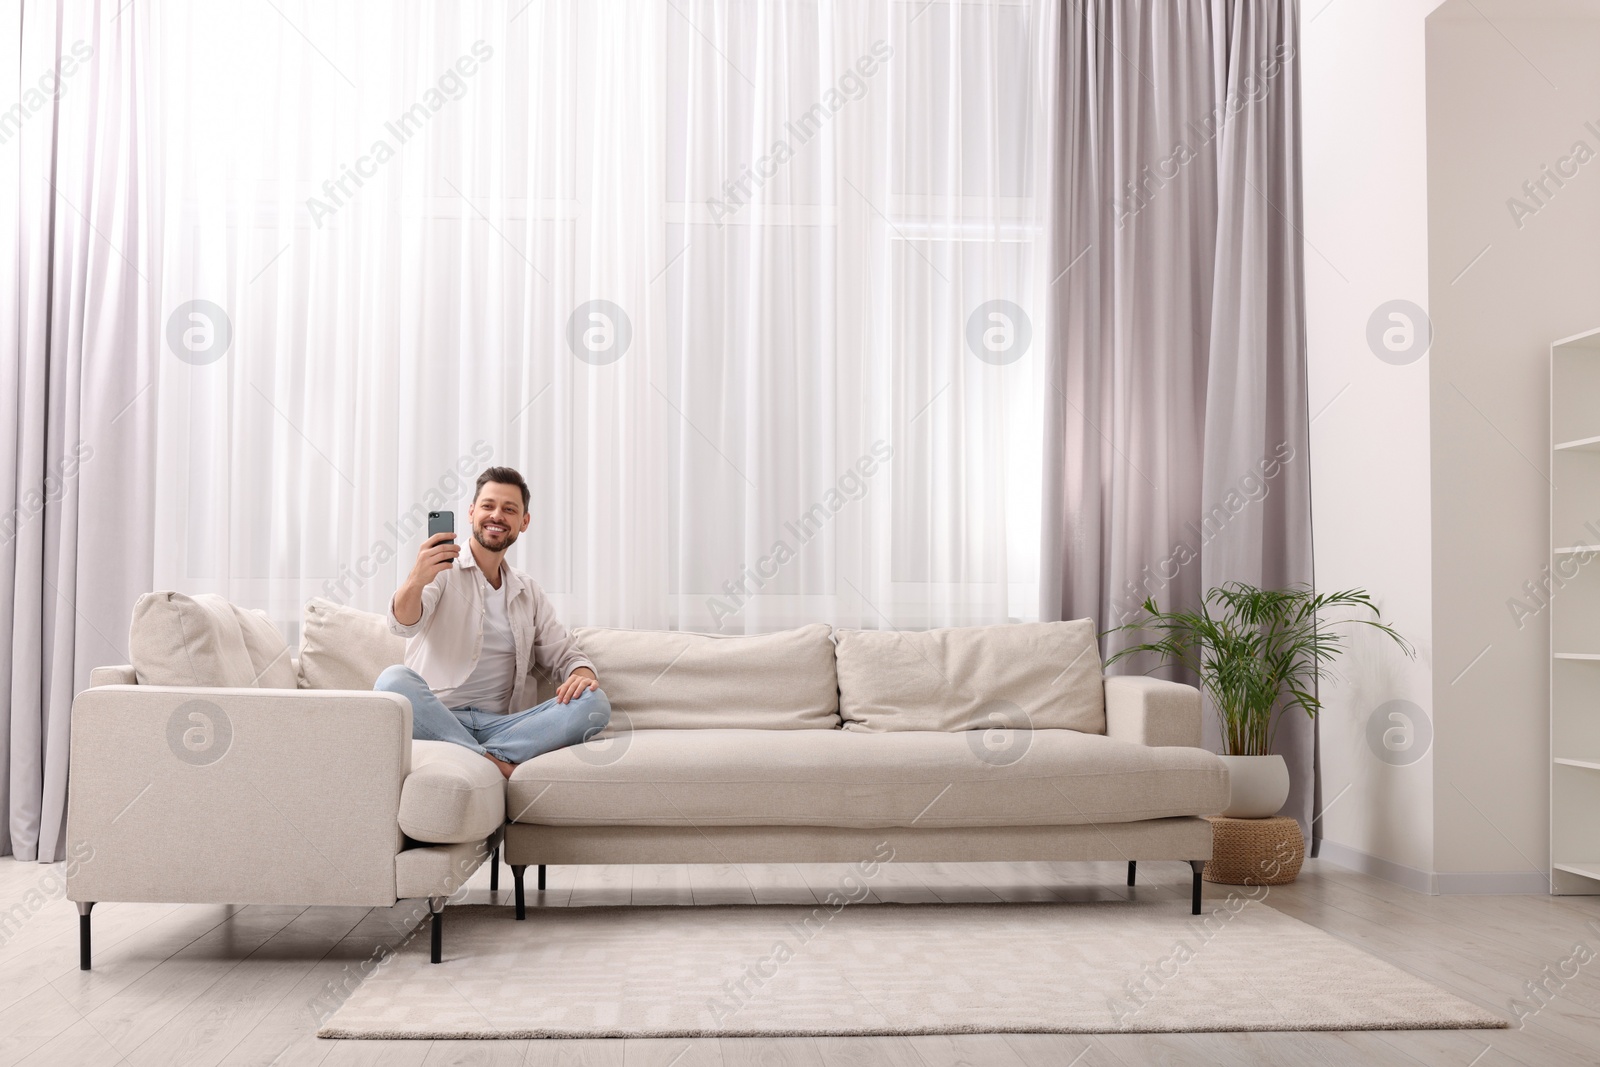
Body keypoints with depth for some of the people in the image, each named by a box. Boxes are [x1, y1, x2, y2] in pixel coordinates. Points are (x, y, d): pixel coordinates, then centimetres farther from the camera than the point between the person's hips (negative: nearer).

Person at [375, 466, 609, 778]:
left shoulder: (528, 592, 21)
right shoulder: (442, 568, 6)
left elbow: (564, 654, 19)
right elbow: (403, 624, -13)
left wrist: (582, 674, -7)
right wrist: (416, 580, -37)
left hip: (499, 725, 4)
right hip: (436, 719, -3)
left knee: (594, 702, -20)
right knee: (394, 680, -36)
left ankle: (482, 759, -28)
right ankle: (495, 764, -30)